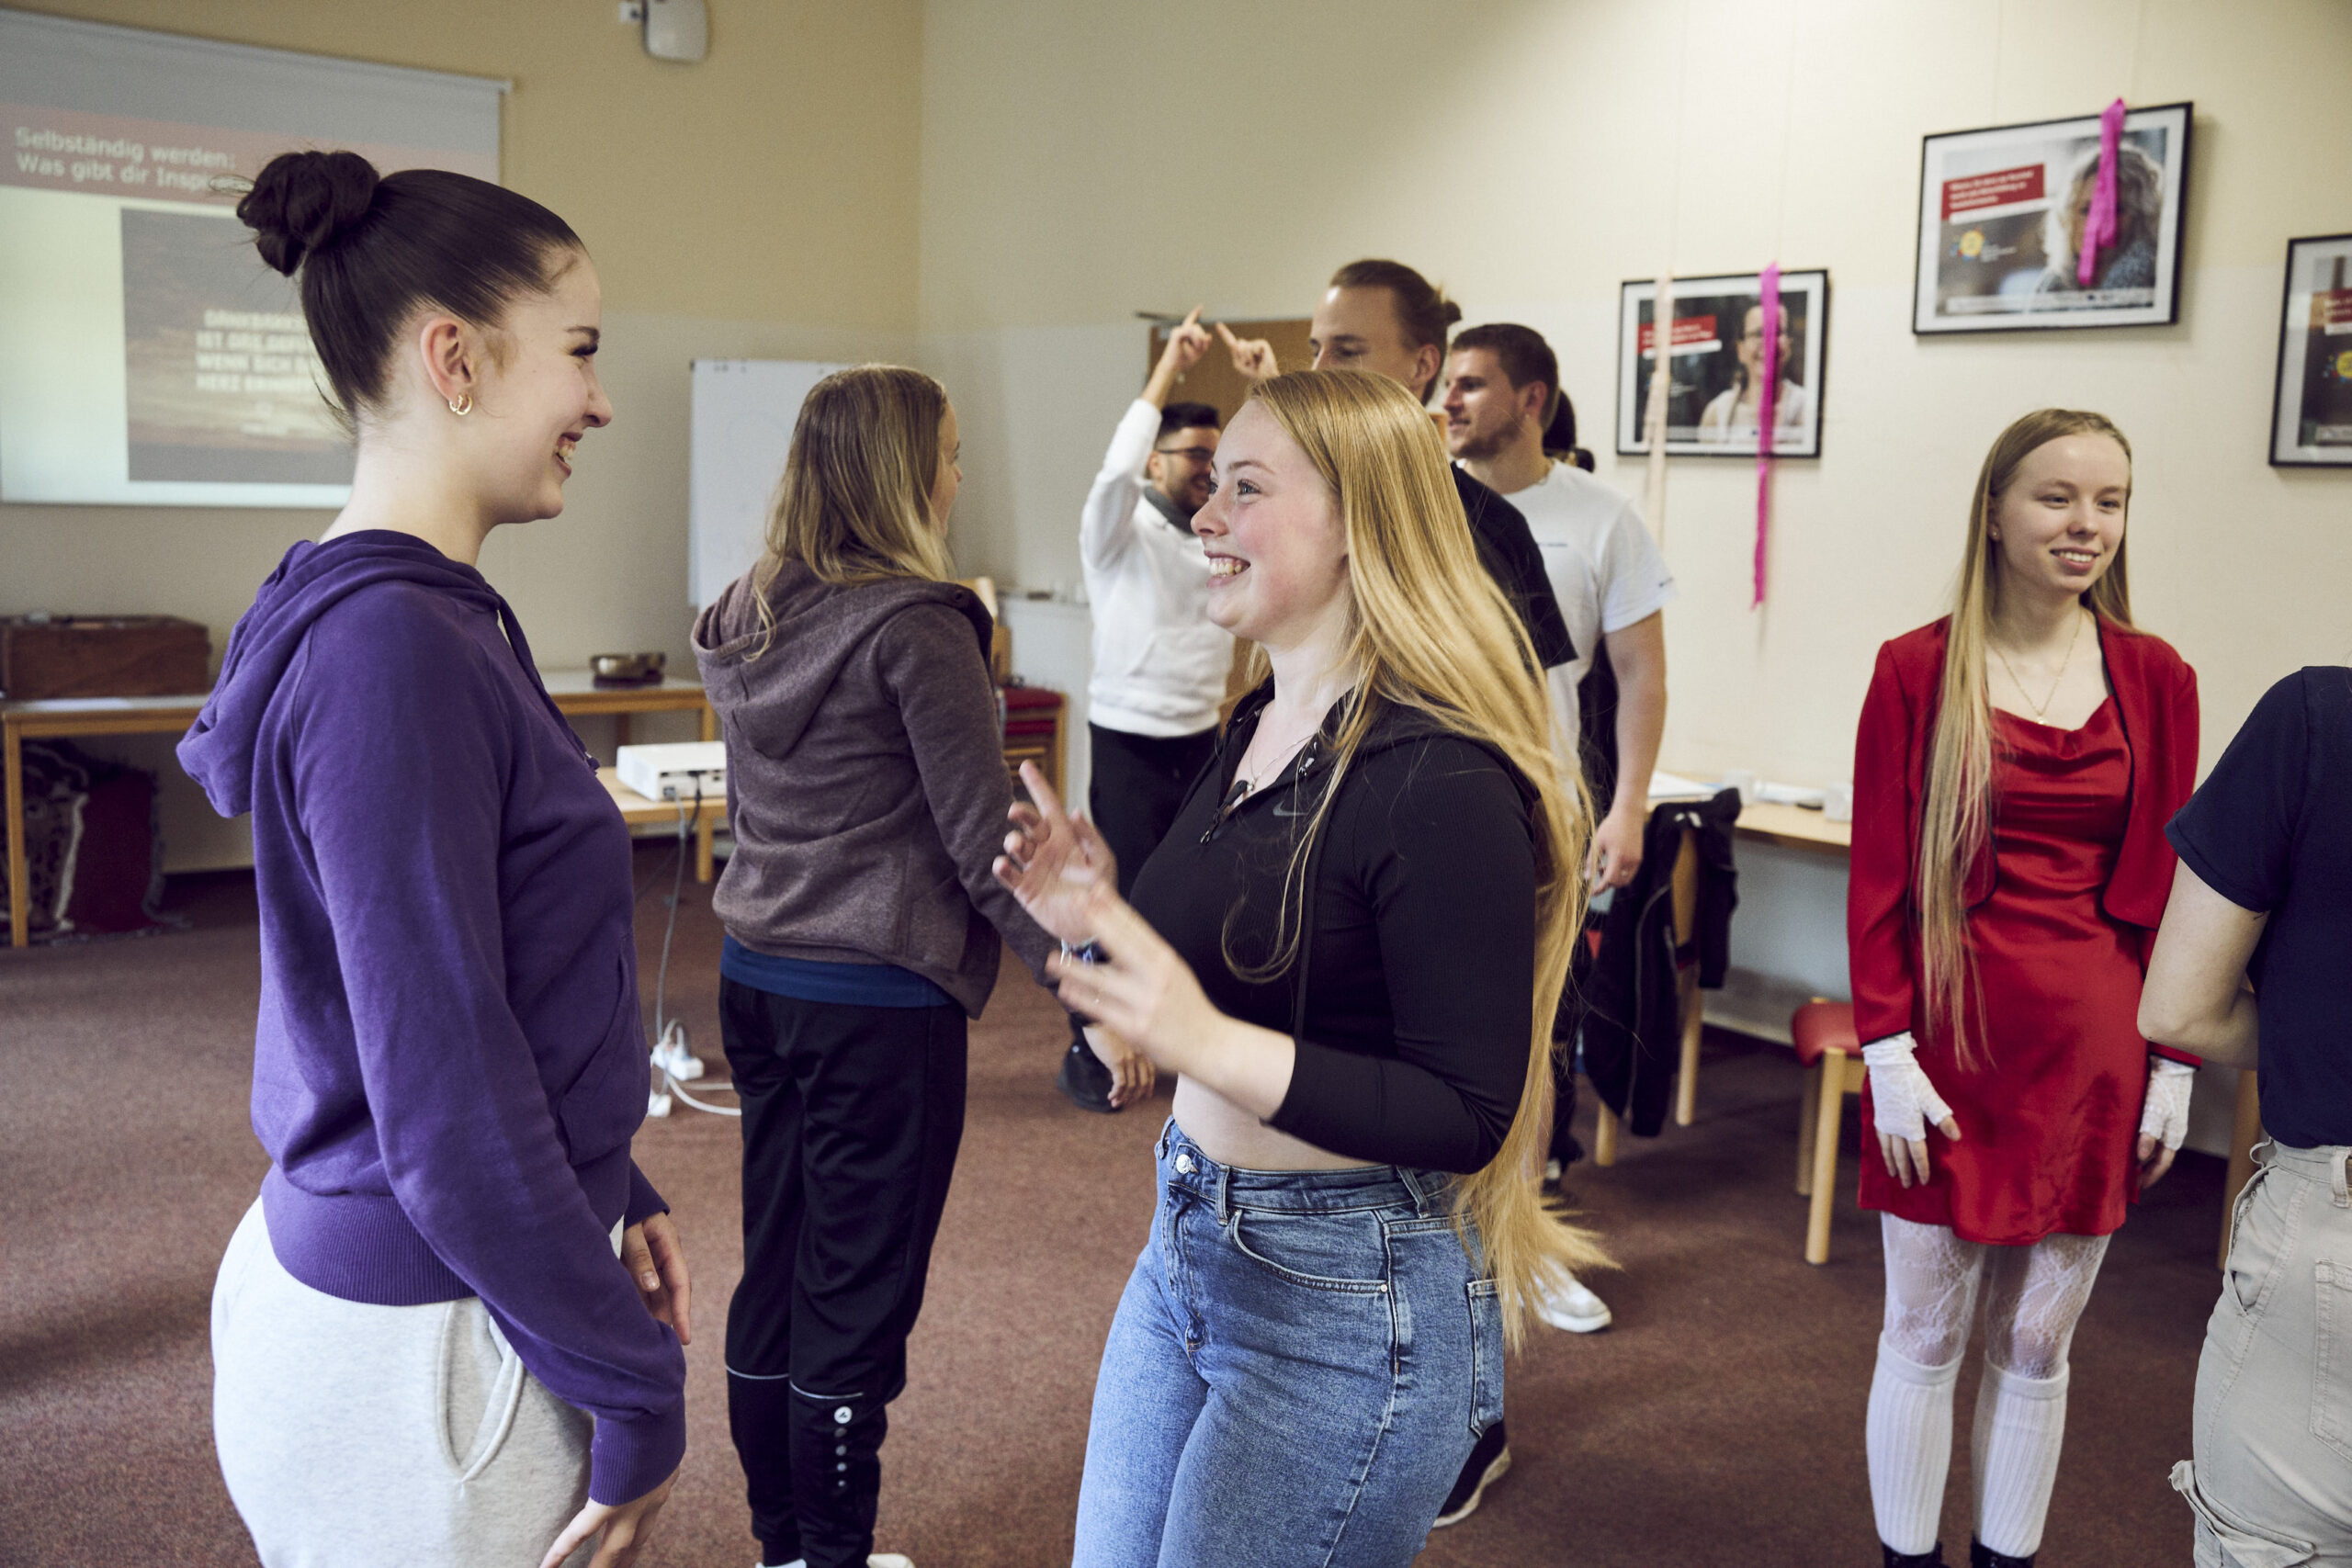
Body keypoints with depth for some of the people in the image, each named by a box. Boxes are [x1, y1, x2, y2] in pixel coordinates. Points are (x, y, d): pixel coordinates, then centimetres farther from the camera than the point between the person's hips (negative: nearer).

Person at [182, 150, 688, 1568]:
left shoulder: (436, 613, 6)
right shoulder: (389, 653, -24)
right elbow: (447, 1108, -25)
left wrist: (616, 1193, 15)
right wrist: (641, 1393, -16)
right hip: (423, 1356, -9)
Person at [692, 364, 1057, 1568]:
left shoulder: (748, 619, 8)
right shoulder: (915, 625, -16)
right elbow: (982, 836, -17)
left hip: (756, 974, 8)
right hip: (878, 1000, -8)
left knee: (775, 1270, 16)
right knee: (857, 1295, 4)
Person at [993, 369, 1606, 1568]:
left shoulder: (1440, 781, -21)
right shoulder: (1256, 728, 5)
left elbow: (1469, 1115, -22)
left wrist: (1210, 1043, -31)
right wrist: (1098, 922, -3)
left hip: (1347, 1302, -8)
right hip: (1187, 1246, 8)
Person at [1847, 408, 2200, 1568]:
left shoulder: (2155, 680, 2)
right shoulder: (1918, 670, -5)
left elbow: (2171, 886, 5)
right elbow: (1879, 878, -4)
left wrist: (2173, 1066, 4)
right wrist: (1887, 1051, -9)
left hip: (2089, 1048, 2)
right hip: (1949, 1038, -2)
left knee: (2038, 1341, 13)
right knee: (1925, 1332, 9)